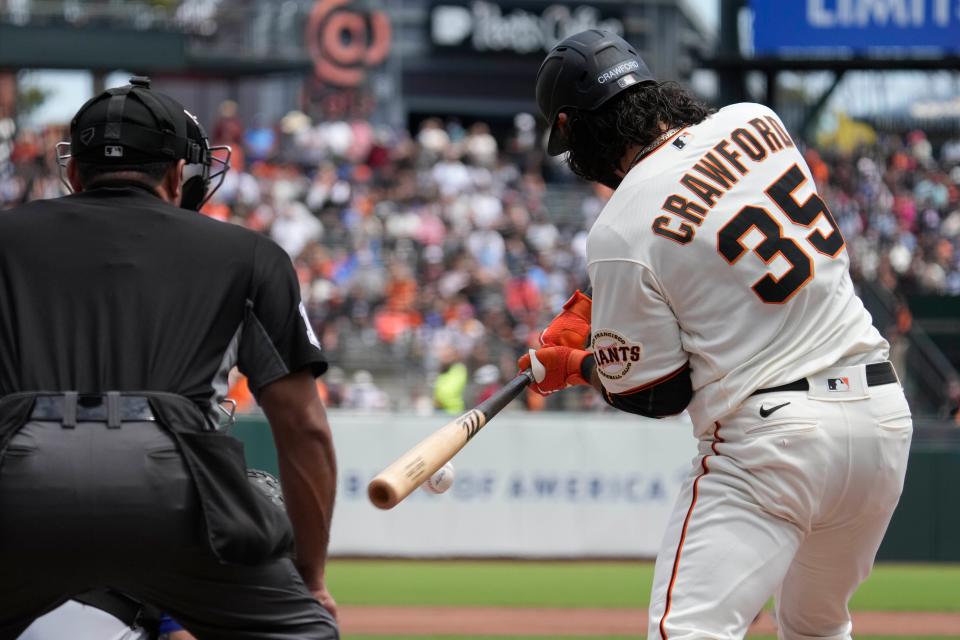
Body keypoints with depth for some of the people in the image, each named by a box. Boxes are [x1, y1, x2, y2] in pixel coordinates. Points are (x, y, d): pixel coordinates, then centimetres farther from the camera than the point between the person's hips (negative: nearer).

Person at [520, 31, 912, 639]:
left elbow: (657, 394, -4)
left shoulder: (621, 230, -11)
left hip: (770, 431, -8)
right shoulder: (756, 121, 7)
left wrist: (577, 364, 16)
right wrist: (595, 305, 22)